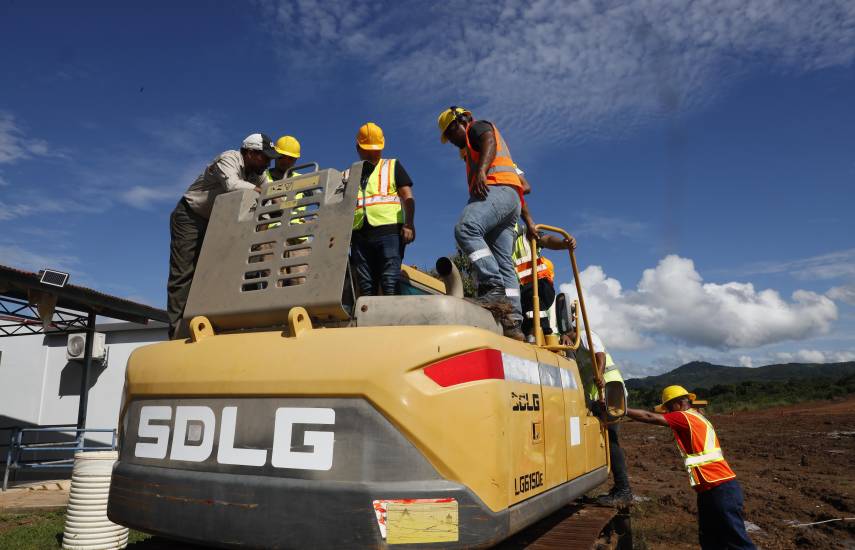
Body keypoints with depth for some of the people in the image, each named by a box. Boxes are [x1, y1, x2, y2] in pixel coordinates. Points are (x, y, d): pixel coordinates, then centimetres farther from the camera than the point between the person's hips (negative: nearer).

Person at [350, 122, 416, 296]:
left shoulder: (393, 166, 16)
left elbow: (407, 196, 6)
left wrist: (409, 224, -9)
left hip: (388, 230, -3)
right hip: (359, 235, 4)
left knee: (390, 284, -13)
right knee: (365, 288, 0)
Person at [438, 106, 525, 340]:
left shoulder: (478, 127, 18)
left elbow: (489, 141, -9)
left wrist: (482, 170, -28)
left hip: (497, 187, -9)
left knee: (465, 229, -30)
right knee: (503, 262, -3)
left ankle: (494, 288, -41)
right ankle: (512, 322, -14)